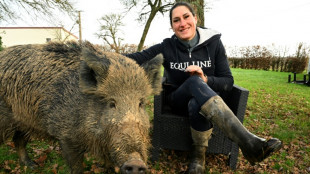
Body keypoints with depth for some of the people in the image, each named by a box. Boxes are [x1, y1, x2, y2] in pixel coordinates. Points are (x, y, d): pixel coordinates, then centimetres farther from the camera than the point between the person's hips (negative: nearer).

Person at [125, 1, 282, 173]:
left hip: (204, 100, 0)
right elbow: (137, 58, -18)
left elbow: (228, 82, -5)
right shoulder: (167, 47, -4)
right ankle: (248, 142, -39)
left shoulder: (213, 43, -4)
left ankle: (199, 155, -12)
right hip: (178, 100, 0)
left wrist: (206, 80, -25)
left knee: (196, 105, -39)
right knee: (194, 80, -36)